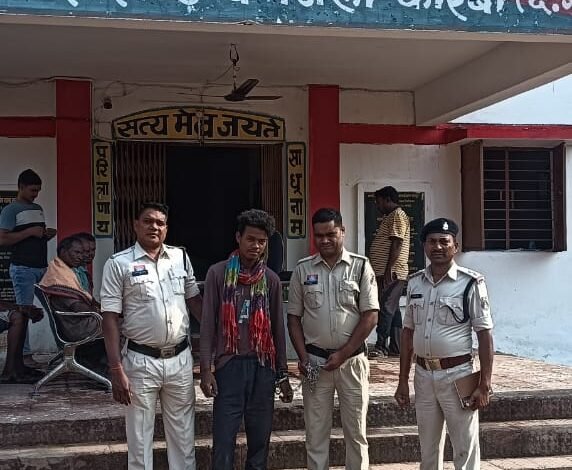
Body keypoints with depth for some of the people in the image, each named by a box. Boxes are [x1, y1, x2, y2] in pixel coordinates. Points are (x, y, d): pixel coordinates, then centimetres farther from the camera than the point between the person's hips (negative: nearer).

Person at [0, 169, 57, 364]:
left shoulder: (38, 208, 19)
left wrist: (47, 234, 6)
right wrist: (30, 232, -16)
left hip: (42, 267, 7)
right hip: (23, 269, -7)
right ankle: (25, 354, 1)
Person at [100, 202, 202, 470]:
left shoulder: (180, 257, 7)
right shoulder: (119, 264, -5)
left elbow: (194, 300, 15)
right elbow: (110, 319, -7)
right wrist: (116, 370, -12)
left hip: (180, 359, 3)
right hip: (141, 361, -3)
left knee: (184, 437, 12)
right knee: (139, 439, 7)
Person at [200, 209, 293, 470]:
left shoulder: (271, 280, 7)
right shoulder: (218, 273, 0)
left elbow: (278, 328, 11)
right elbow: (208, 323, -1)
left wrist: (283, 374, 10)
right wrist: (205, 369, -8)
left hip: (263, 366, 3)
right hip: (229, 365, -3)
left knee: (260, 439, 8)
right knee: (224, 441, -4)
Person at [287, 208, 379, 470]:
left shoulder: (361, 267, -1)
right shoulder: (302, 270, 4)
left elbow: (370, 316, -5)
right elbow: (294, 318, 7)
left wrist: (343, 354, -10)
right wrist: (303, 358, -4)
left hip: (352, 360, -1)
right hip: (315, 361, 1)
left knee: (356, 431, 6)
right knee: (315, 433, 5)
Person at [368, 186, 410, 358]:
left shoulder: (398, 215, -9)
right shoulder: (390, 217, 22)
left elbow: (397, 243, -18)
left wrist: (388, 269, -23)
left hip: (392, 273, -11)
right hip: (385, 273, 11)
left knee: (386, 308, -13)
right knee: (392, 310, 10)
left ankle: (381, 347, -16)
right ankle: (395, 347, 14)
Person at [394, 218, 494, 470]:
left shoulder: (471, 284, -8)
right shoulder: (415, 283, 7)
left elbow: (484, 335, -9)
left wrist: (484, 385, -13)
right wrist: (403, 380, 11)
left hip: (457, 375, -5)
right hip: (423, 375, 5)